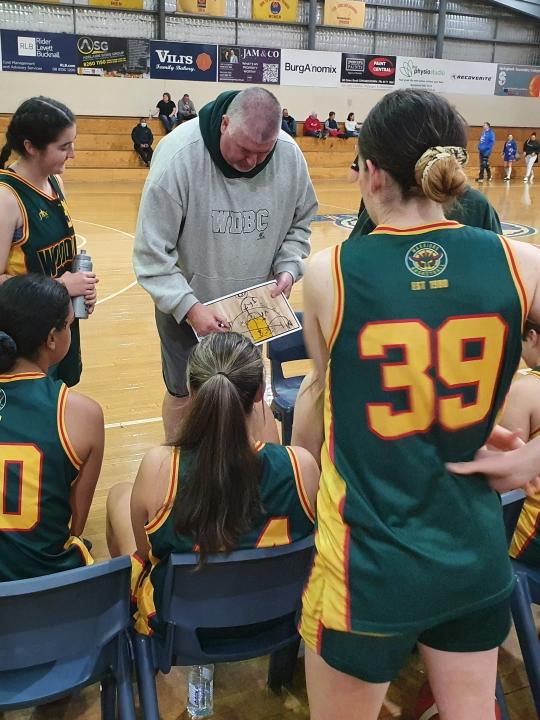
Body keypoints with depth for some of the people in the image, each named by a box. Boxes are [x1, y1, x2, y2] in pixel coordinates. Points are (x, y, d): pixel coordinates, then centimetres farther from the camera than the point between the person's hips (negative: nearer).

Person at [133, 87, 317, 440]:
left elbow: (300, 222, 6)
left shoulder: (290, 155, -14)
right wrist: (189, 308, -28)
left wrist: (288, 267, -10)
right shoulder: (179, 154, -25)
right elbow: (152, 252, -21)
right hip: (185, 306, -3)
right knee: (184, 395, 13)